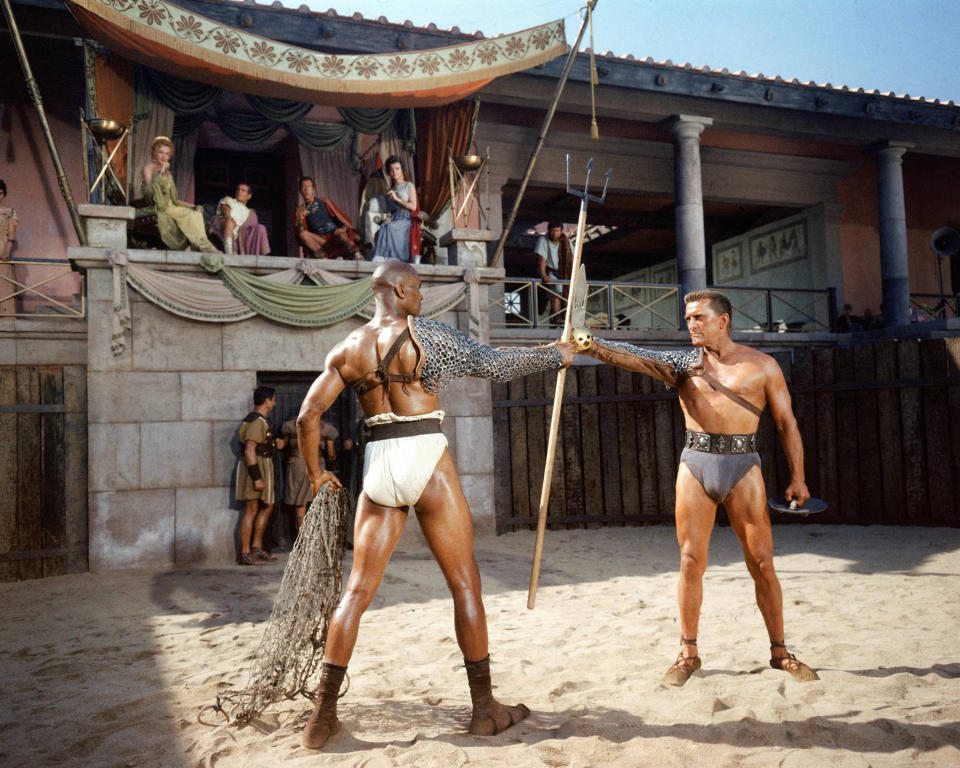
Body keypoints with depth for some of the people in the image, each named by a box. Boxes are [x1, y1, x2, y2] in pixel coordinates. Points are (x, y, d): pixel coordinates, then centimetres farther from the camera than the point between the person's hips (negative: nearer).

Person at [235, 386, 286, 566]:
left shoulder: (260, 420, 16)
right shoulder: (257, 422, -16)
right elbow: (249, 450, -24)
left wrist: (275, 443, 9)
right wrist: (257, 477, -27)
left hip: (263, 467, 10)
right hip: (255, 468, -10)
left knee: (267, 506, 15)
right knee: (252, 510, -6)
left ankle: (257, 547, 22)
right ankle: (245, 554, -1)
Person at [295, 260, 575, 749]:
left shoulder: (347, 350, 9)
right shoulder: (426, 334, -5)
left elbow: (308, 416, 6)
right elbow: (496, 365, -2)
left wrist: (315, 473, 19)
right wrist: (556, 356, 11)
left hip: (378, 464, 4)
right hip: (425, 460, -4)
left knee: (358, 589, 10)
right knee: (465, 583, 6)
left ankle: (323, 714, 12)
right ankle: (484, 709, 14)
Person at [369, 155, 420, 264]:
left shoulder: (409, 185, 11)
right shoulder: (390, 191, 25)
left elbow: (413, 206, -1)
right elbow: (389, 210, 19)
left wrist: (397, 199, -5)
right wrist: (388, 218, -4)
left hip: (406, 220, -4)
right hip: (393, 220, 4)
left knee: (388, 229, -35)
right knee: (382, 229, -31)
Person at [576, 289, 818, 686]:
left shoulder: (762, 365, 5)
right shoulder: (682, 363, 7)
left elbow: (786, 423, 7)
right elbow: (635, 358, -10)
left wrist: (797, 476, 0)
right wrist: (594, 347, -28)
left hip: (742, 465, -1)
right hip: (695, 464, 1)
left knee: (762, 564, 3)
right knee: (691, 562, 3)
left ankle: (779, 652, 19)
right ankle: (688, 653, 14)